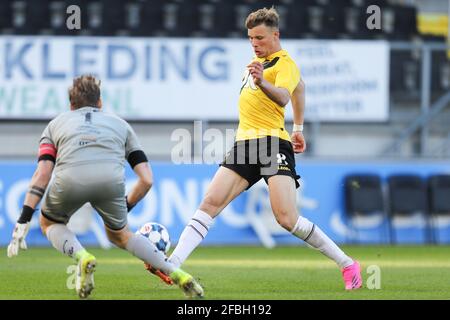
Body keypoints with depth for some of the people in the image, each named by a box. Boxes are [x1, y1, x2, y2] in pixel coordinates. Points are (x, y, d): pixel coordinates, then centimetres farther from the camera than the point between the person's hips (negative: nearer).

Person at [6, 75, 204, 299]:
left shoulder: (56, 124, 31)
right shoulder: (120, 124, 34)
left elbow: (42, 174, 15)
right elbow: (146, 180, 26)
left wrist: (23, 222, 12)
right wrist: (126, 207, 43)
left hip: (69, 179, -1)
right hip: (111, 180, 1)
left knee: (49, 223, 31)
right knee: (120, 236, 30)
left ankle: (82, 257, 1)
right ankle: (176, 274, 14)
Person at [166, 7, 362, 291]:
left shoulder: (285, 64, -6)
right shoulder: (259, 59, 20)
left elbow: (283, 97, -27)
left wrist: (262, 83, -47)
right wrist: (299, 126, 39)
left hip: (272, 143, -8)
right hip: (245, 144, 8)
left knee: (287, 218, -17)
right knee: (210, 203, -6)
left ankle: (348, 265, -6)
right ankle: (172, 264, -12)